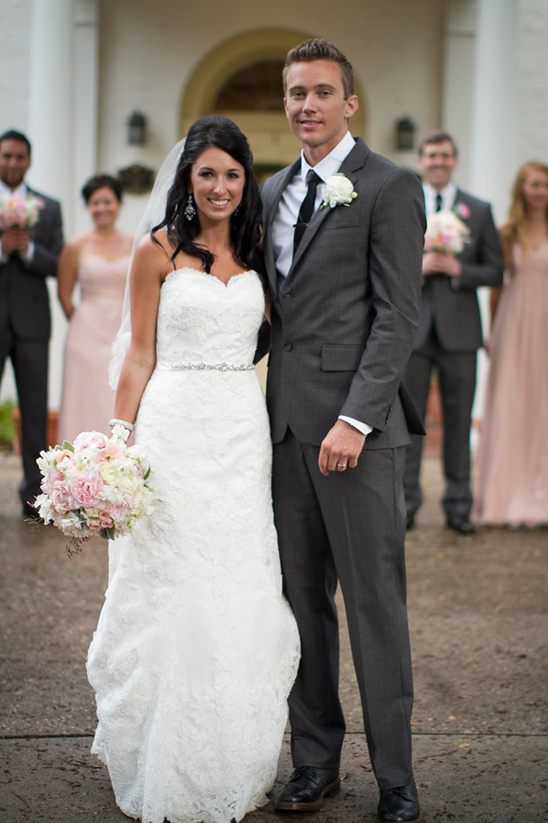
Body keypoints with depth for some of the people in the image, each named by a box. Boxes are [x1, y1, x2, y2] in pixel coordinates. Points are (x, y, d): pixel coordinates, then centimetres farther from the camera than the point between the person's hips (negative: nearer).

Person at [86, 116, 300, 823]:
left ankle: (231, 766, 20)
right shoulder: (158, 251, 1)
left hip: (244, 430, 4)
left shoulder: (256, 253, 12)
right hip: (175, 427, -3)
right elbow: (141, 355, 0)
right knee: (172, 587, 0)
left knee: (240, 593, 5)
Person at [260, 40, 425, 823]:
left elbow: (398, 315, -10)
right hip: (286, 421, 6)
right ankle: (316, 760, 21)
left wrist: (354, 419, -17)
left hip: (357, 424, -6)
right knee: (301, 598, 10)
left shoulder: (389, 187, -4)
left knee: (375, 599, 0)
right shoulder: (273, 191, 16)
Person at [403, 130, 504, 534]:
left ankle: (459, 504, 14)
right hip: (413, 327, 0)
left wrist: (457, 269, -11)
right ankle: (407, 500, 14)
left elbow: (495, 272, 5)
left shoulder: (479, 210, 8)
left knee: (459, 419, 4)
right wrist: (417, 266, -13)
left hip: (459, 329, 0)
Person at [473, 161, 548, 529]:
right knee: (510, 406, 2)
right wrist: (492, 332, 3)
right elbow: (496, 283, 7)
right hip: (514, 326, 0)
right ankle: (511, 499, 9)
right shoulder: (507, 232, 5)